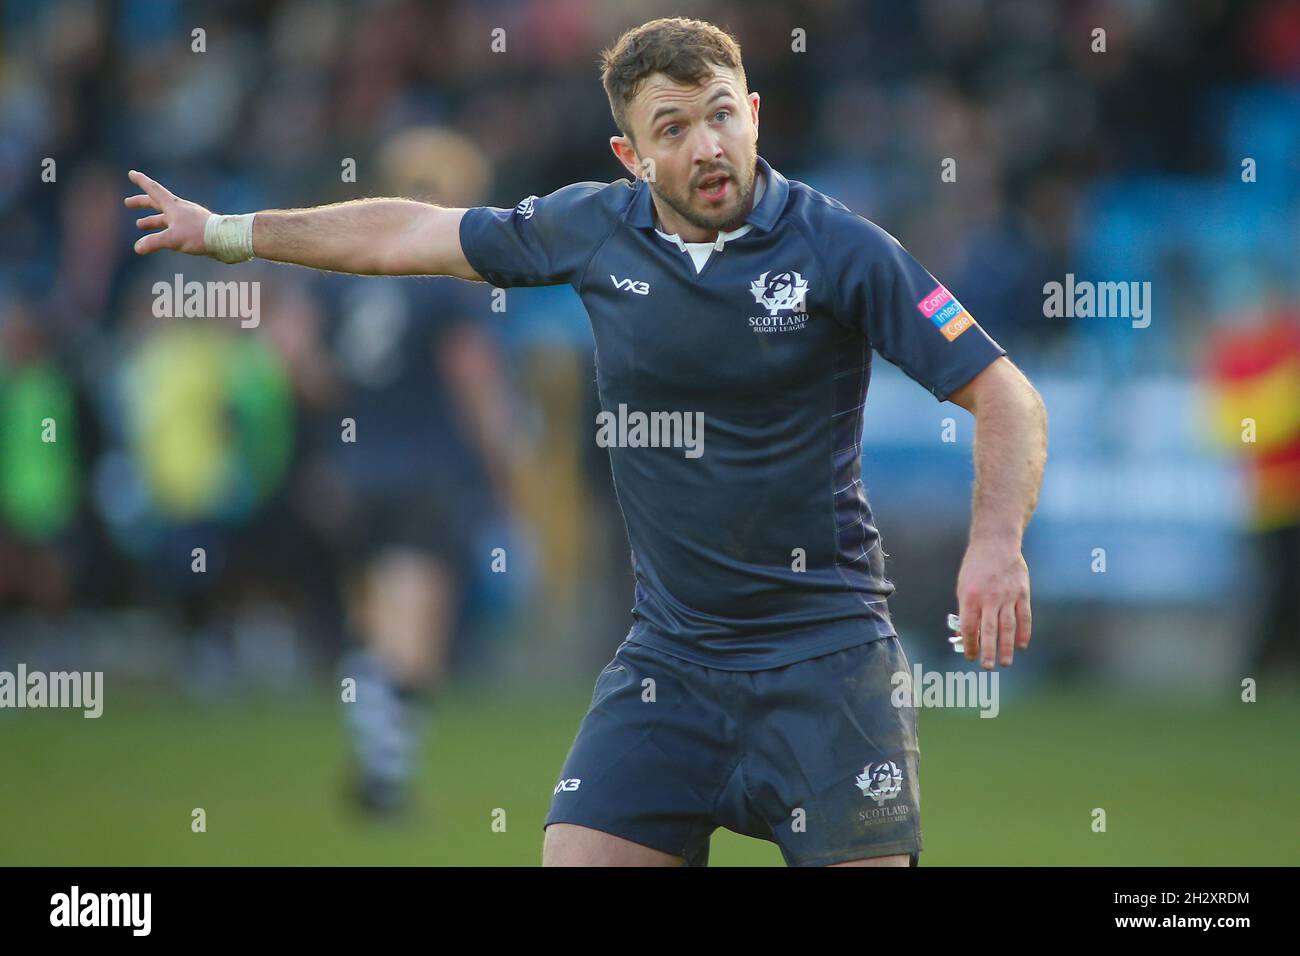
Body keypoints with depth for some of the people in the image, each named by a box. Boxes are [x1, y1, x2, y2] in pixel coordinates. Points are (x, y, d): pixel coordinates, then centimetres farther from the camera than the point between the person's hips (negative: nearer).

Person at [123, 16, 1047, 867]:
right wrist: (227, 231, 26)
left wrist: (997, 542, -27)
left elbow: (1005, 395, -9)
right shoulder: (595, 230, 3)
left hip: (824, 650, -4)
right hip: (668, 653, 4)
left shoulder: (840, 248, -9)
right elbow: (414, 233, 18)